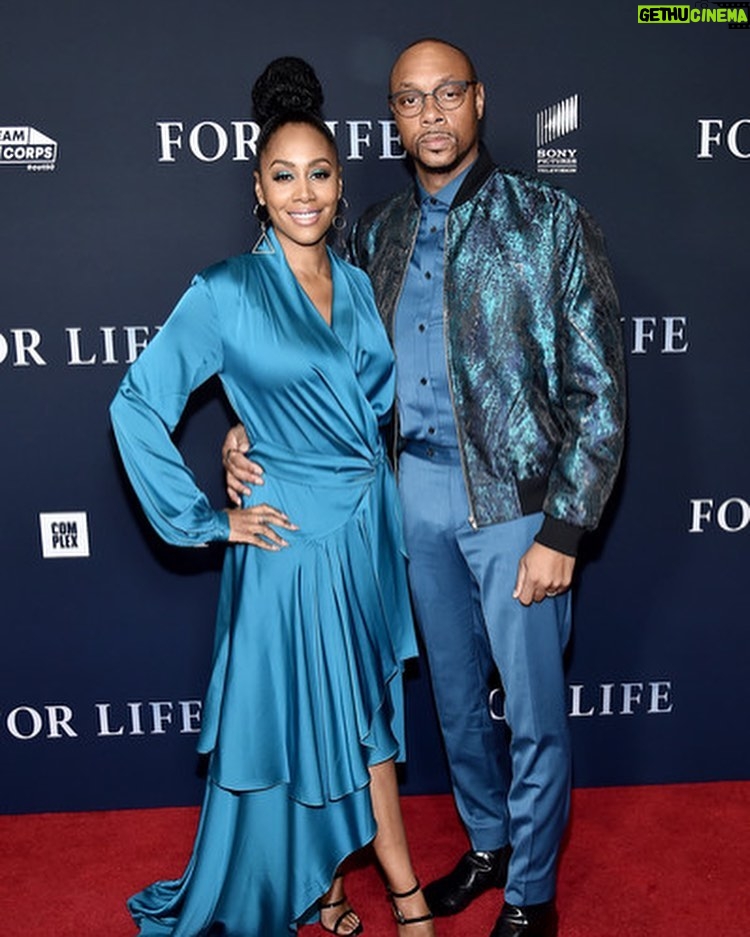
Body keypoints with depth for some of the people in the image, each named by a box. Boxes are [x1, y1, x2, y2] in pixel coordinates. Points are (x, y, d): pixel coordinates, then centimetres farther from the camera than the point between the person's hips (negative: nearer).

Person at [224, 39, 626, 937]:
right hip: (419, 492, 5)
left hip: (516, 496, -4)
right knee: (455, 696, 19)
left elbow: (597, 389, -9)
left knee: (532, 711, 8)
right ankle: (487, 843, 43)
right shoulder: (377, 232, 7)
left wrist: (562, 530, -14)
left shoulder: (549, 219, -6)